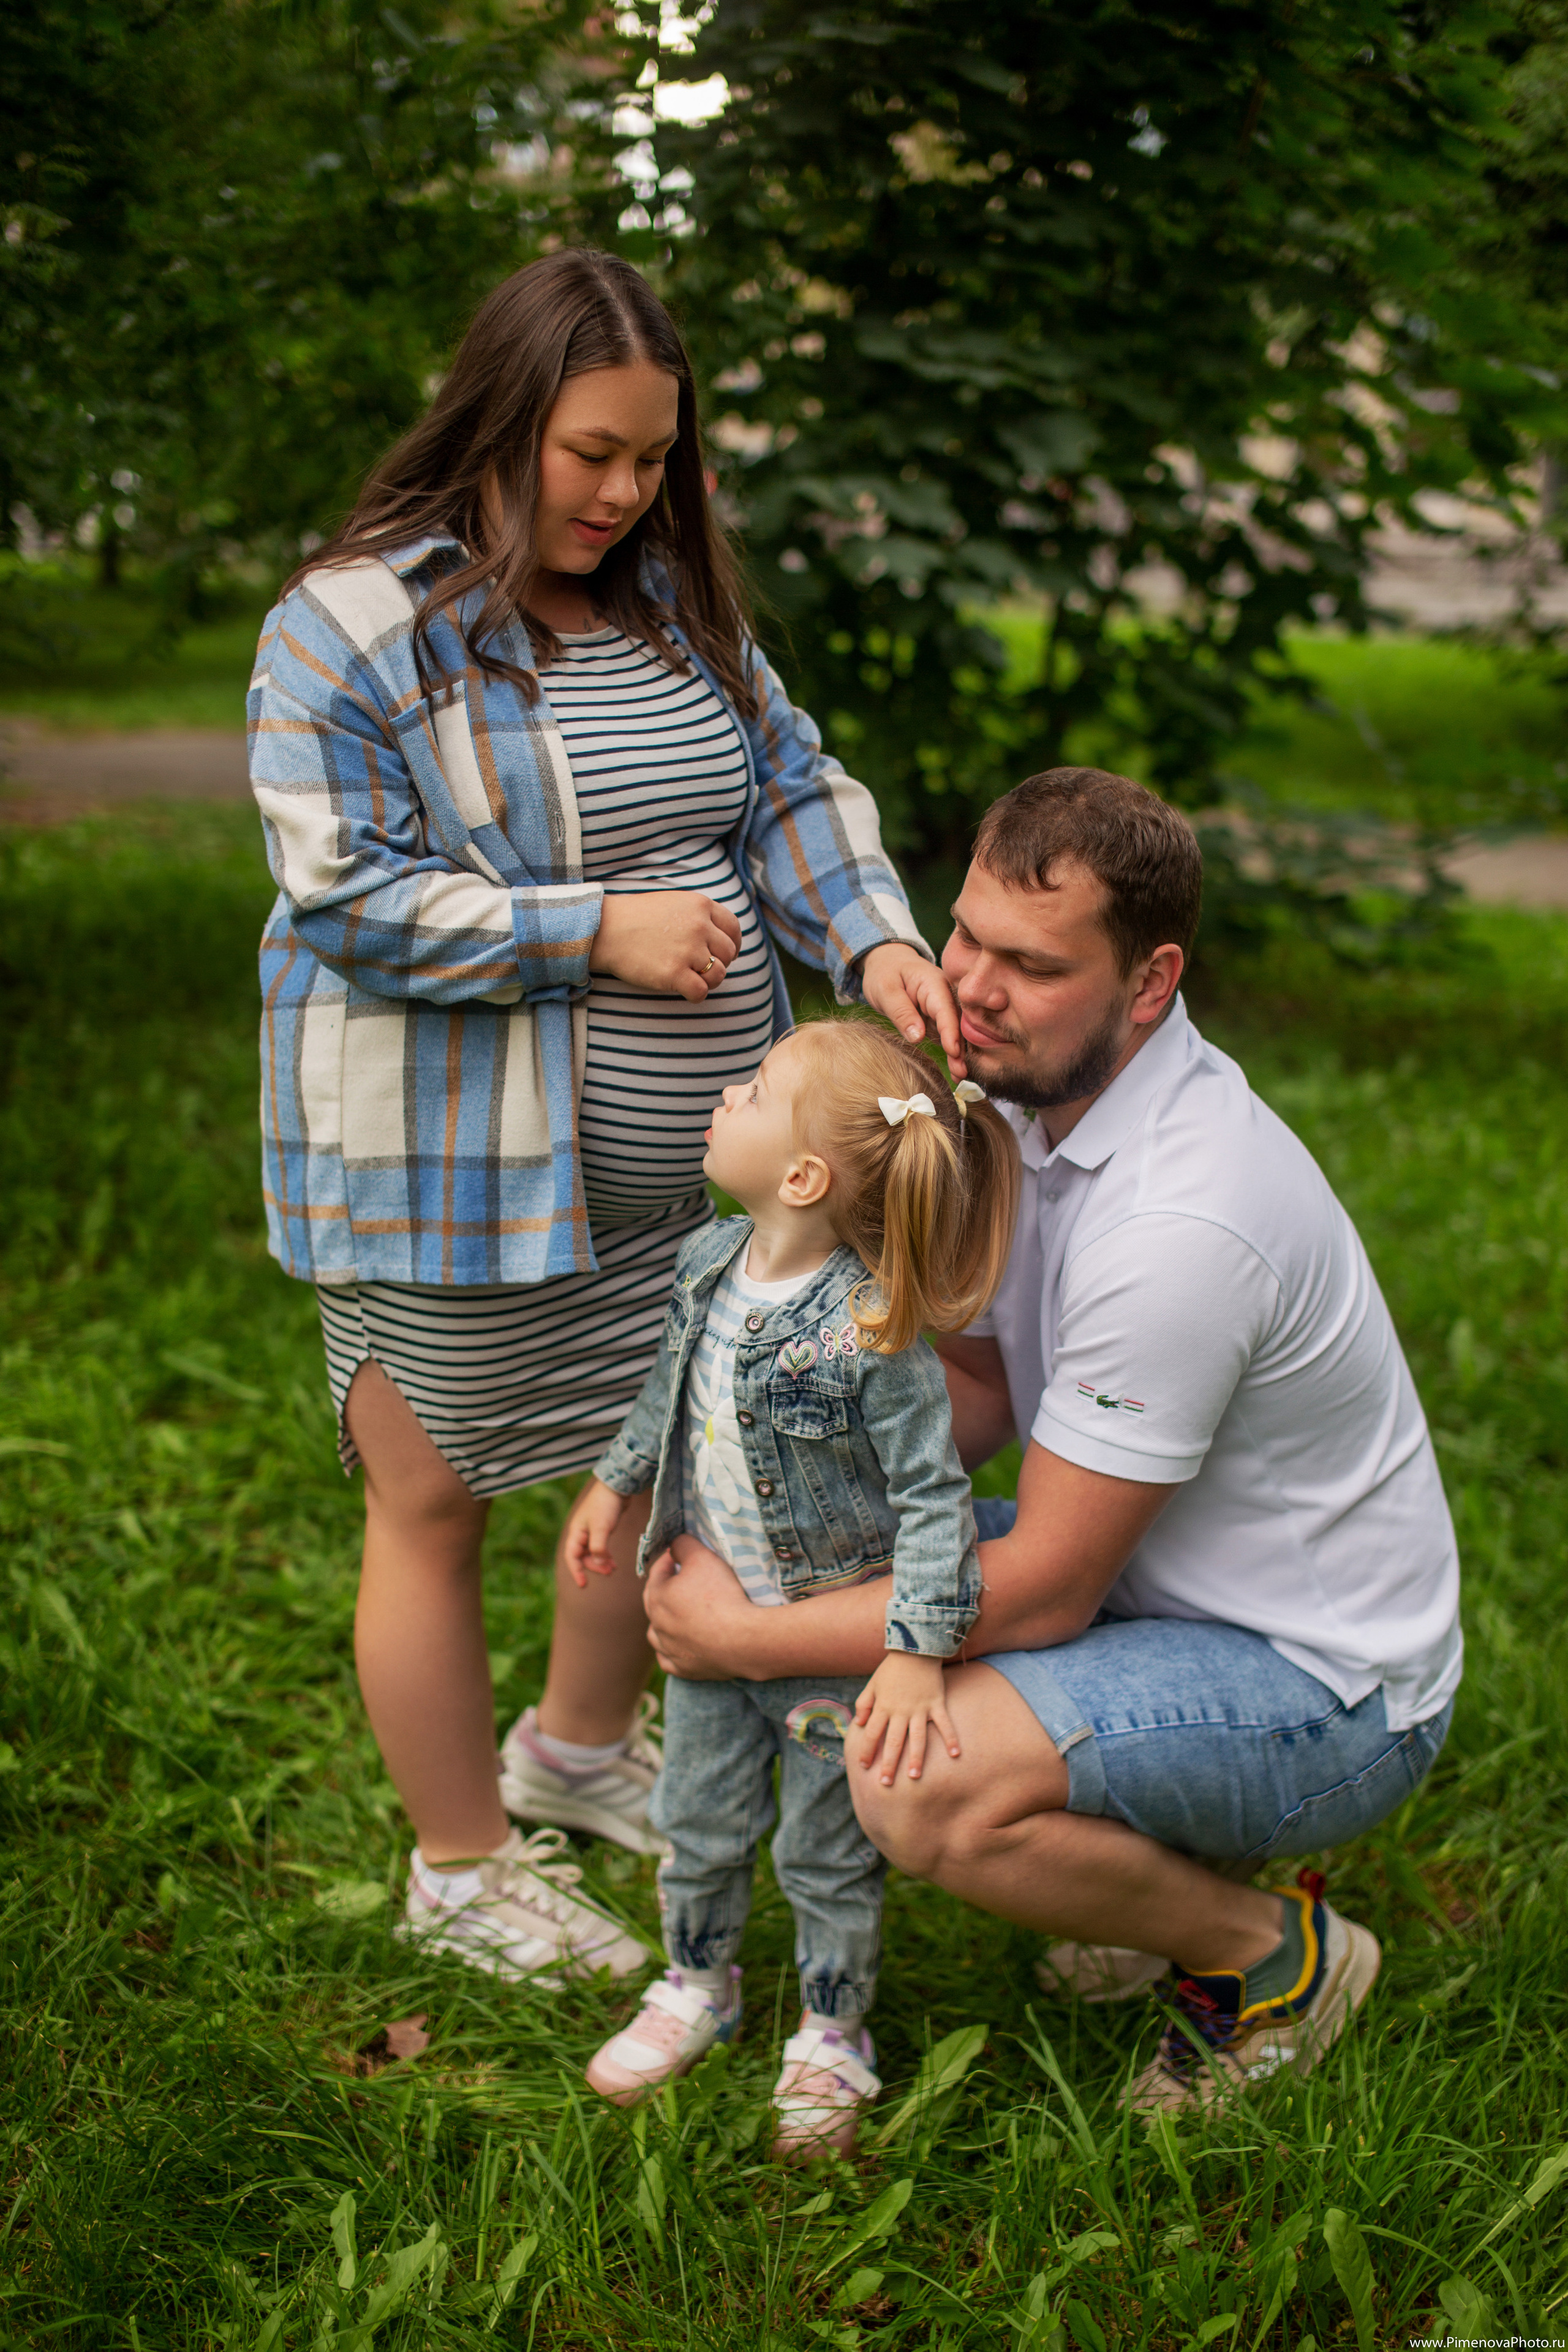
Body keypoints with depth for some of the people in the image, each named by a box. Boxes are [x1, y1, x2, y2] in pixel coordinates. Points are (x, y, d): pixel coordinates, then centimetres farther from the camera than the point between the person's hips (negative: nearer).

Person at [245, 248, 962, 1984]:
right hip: (453, 1171, -7)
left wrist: (874, 940, -13)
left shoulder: (675, 599, 8)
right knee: (434, 1509, 6)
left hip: (669, 1160, 7)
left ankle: (576, 1749, 45)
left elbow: (790, 787, 6)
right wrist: (600, 931, -21)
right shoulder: (354, 623, -14)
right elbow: (348, 893, -19)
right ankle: (464, 1869, 25)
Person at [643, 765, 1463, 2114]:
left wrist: (747, 1636, -19)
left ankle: (1275, 1956, -2)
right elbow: (980, 1385, 9)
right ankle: (1159, 1863, 15)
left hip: (1329, 1691, -9)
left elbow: (1041, 1594, -26)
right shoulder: (1035, 1095, -3)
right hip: (1162, 1581, 9)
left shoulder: (1178, 1223, -32)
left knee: (919, 1786, -29)